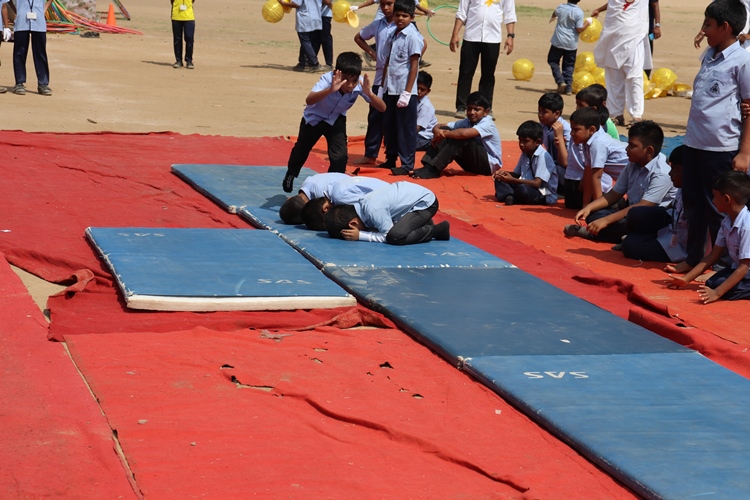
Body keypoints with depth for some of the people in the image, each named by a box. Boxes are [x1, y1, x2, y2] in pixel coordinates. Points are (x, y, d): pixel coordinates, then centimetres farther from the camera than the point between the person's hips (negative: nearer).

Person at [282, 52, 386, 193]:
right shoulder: (328, 79, -40)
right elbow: (309, 100, -57)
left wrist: (369, 93, -54)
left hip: (336, 120, 1)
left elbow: (382, 108, -35)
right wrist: (330, 90, -73)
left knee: (340, 156, -17)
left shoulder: (360, 85, -32)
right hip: (314, 118, -1)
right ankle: (290, 175, 53)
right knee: (301, 150, 21)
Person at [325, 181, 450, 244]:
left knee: (395, 236, -25)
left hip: (425, 203, -9)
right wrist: (363, 231, -10)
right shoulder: (360, 205, -4)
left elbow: (387, 236, -22)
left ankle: (438, 230, -6)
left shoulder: (374, 210, -30)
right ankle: (422, 222, 22)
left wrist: (360, 235, -21)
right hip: (412, 193, 9)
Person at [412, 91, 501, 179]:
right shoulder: (466, 122, 4)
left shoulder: (487, 124, -19)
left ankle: (432, 170, -30)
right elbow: (439, 126, 1)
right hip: (471, 163, 7)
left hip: (489, 165, -7)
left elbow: (464, 133, -40)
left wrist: (444, 134, -27)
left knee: (460, 139, -31)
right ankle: (428, 166, -21)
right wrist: (437, 131, -24)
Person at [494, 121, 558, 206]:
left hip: (545, 196, -9)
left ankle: (511, 198, -9)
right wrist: (505, 173, -6)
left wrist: (513, 180, -29)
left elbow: (537, 183, -25)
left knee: (523, 189, -38)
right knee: (499, 180, 3)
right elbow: (517, 174, 16)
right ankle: (508, 196, -23)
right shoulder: (525, 154, 7)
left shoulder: (543, 156, -18)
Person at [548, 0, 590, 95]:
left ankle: (560, 82, -1)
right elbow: (579, 29, -14)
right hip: (571, 43, 0)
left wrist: (552, 18, 43)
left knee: (553, 61, 14)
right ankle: (568, 87, 8)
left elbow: (554, 14, 19)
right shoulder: (579, 12, -13)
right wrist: (587, 23, 5)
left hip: (558, 41, 0)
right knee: (569, 65, 11)